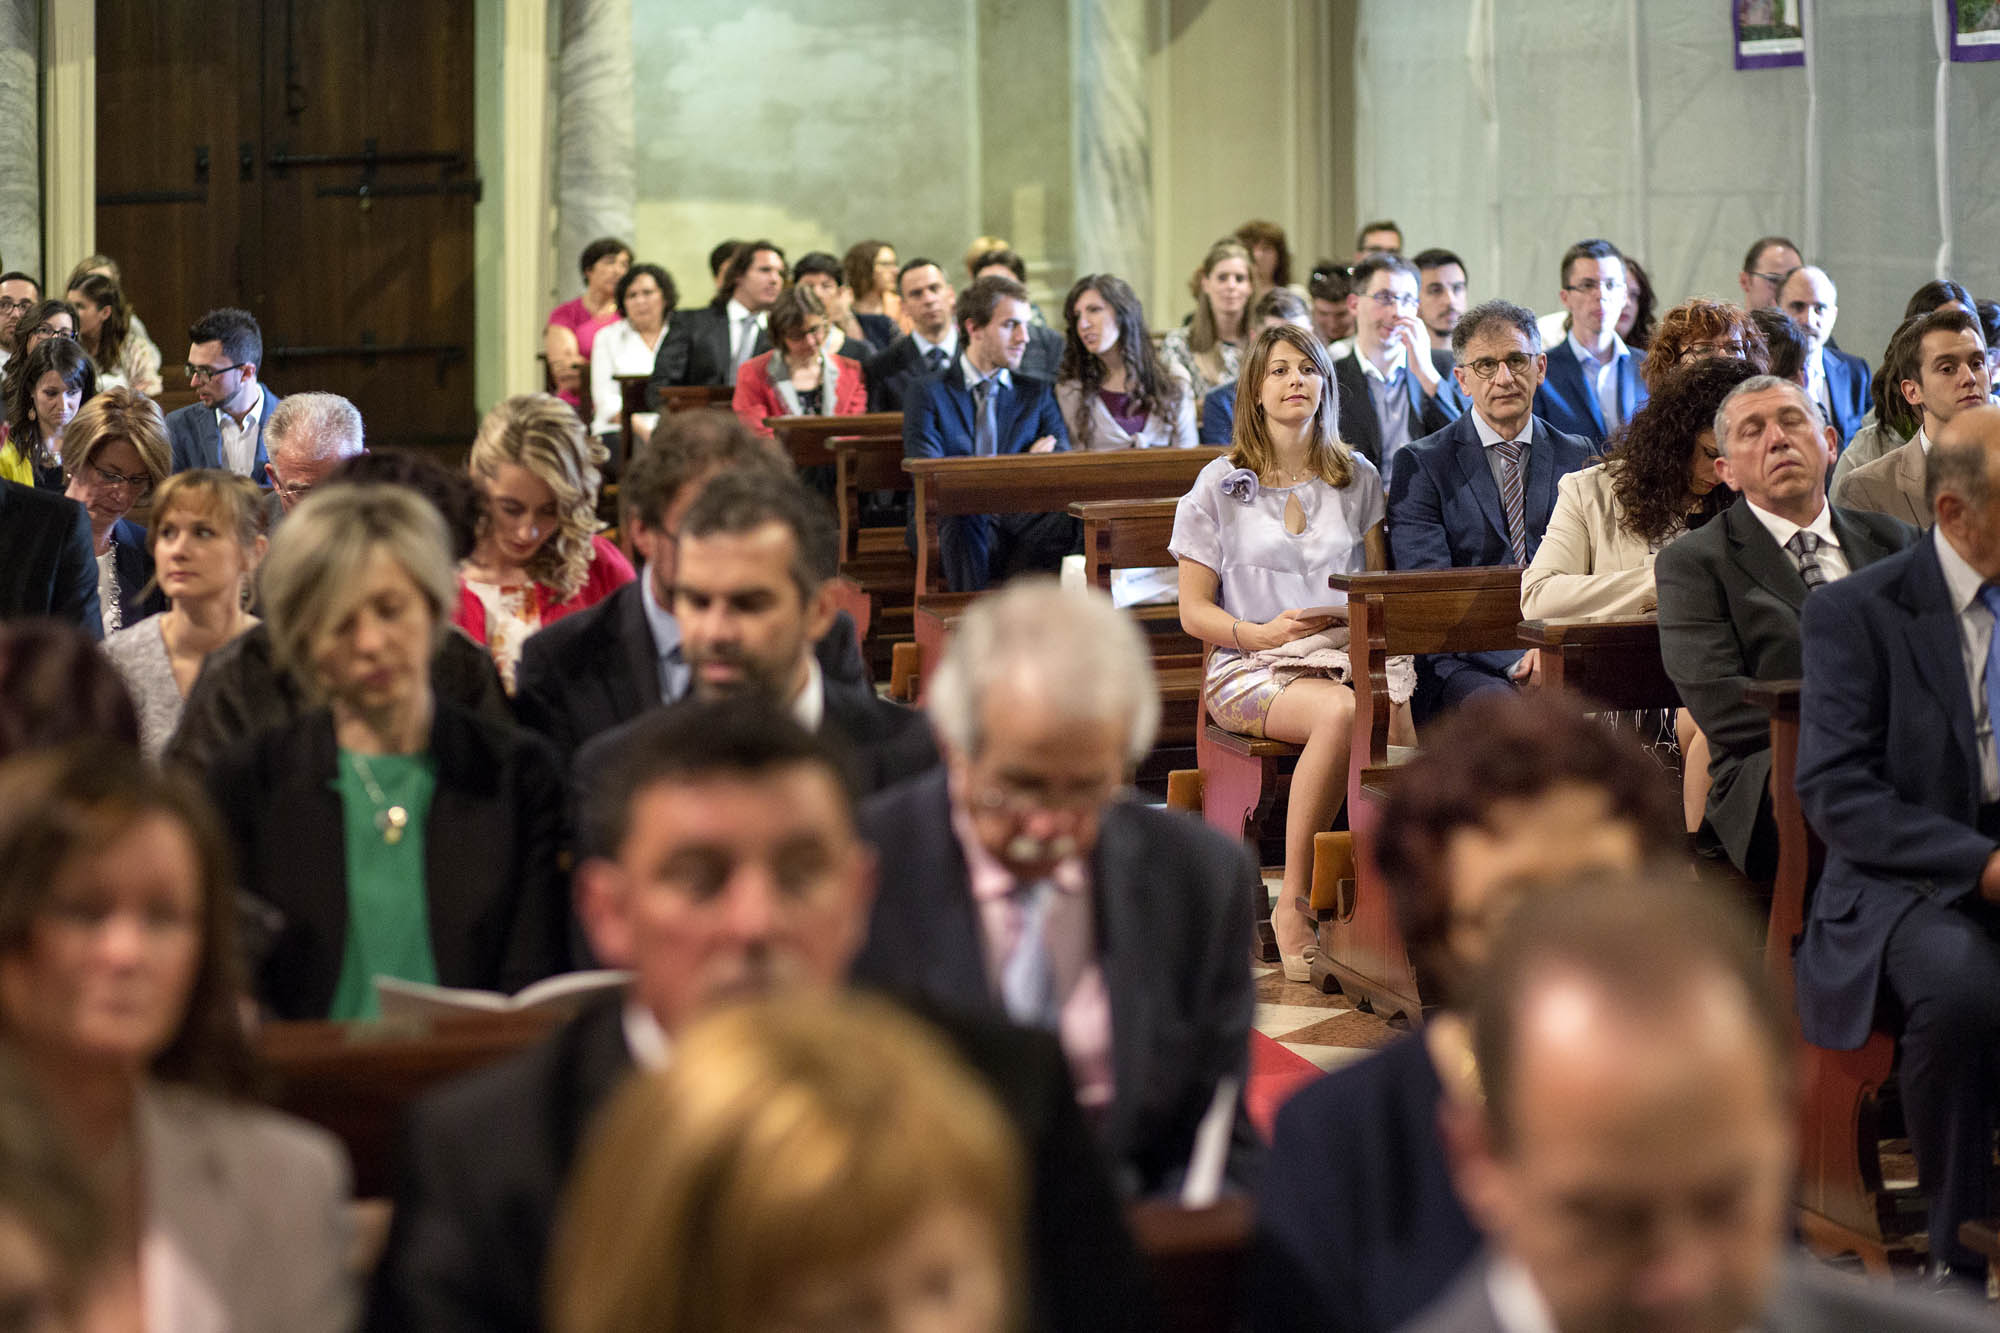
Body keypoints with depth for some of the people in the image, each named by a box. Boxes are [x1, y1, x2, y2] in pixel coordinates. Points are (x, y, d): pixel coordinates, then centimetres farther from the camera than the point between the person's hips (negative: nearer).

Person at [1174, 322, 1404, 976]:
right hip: (1251, 669, -3)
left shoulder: (1358, 478, 17)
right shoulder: (1220, 485, 8)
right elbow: (1195, 610, 5)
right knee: (1341, 713, -37)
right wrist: (1260, 632, -13)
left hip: (1346, 655, 3)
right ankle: (1292, 903, -30)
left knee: (1397, 721, -35)